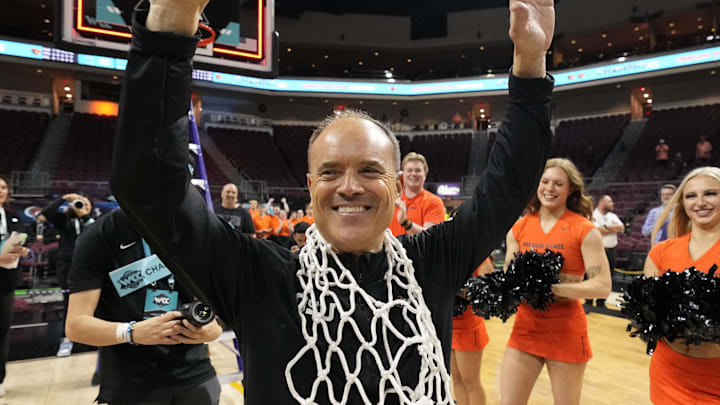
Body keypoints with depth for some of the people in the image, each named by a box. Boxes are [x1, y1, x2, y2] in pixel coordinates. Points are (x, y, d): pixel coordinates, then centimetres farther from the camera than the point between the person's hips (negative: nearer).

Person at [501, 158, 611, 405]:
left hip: (566, 332, -3)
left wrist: (551, 287, -23)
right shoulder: (519, 228, 2)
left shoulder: (584, 230, -9)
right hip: (525, 328, 3)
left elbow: (603, 287, -14)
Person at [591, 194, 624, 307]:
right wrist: (613, 229, -7)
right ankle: (588, 303, 5)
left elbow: (621, 227, 0)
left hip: (610, 251, 6)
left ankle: (601, 303, 21)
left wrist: (605, 228, -11)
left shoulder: (613, 216, 15)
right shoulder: (593, 215, -5)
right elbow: (596, 231, -17)